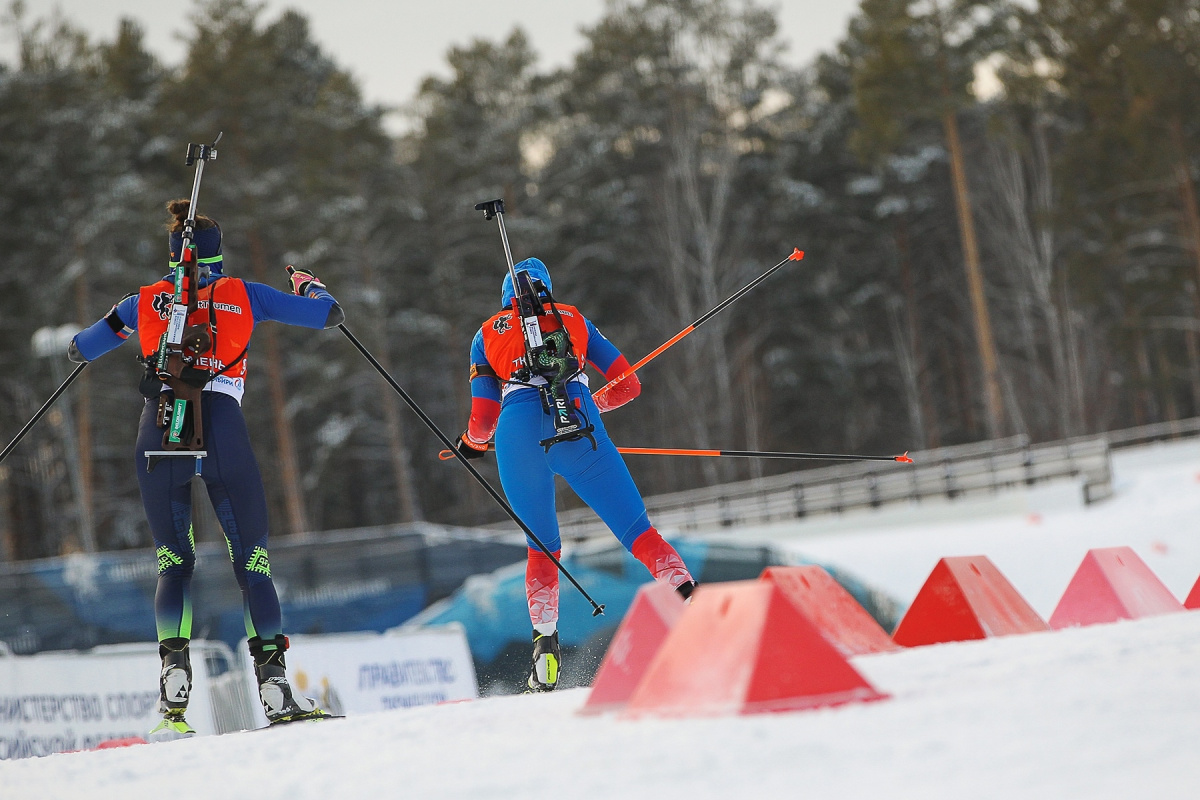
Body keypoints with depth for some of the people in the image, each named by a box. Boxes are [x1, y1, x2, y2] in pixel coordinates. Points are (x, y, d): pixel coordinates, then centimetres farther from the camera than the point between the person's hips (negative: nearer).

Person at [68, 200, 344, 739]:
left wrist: (120, 321, 48)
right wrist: (308, 284, 36)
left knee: (173, 563, 11)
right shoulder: (242, 296, 13)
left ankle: (174, 673, -9)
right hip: (221, 429, -1)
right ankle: (274, 686, -7)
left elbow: (78, 349, 29)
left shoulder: (146, 302, 17)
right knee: (252, 562, 3)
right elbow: (329, 314, 14)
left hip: (159, 433, 2)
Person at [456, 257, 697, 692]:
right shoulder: (574, 319, 26)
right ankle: (686, 593, -23)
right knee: (637, 530, 0)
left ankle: (546, 641, 5)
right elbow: (628, 384, 23)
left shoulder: (487, 334, 24)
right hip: (578, 428, -1)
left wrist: (471, 443, 39)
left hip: (517, 434, 1)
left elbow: (483, 421, 16)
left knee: (541, 547, 19)